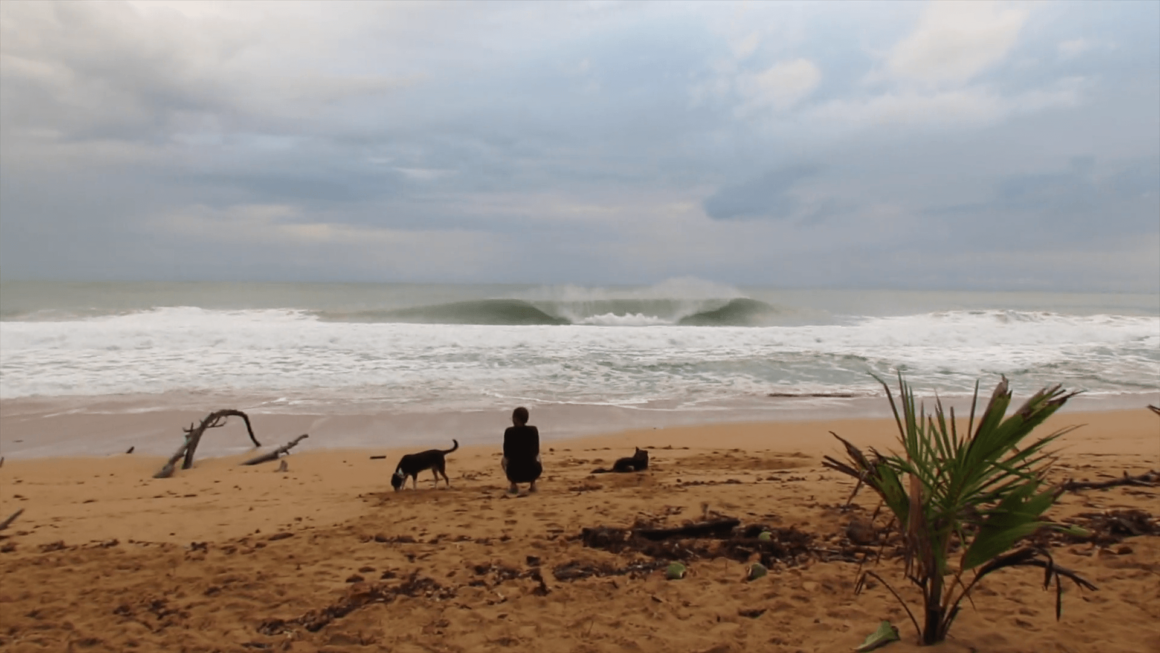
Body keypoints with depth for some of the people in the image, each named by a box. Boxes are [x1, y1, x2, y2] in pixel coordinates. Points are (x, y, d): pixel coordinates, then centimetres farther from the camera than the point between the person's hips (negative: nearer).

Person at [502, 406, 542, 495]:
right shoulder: (534, 430, 2)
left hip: (515, 473, -1)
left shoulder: (509, 431, -5)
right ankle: (533, 483, 18)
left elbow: (506, 455, 5)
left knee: (504, 461, 32)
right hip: (533, 473, 1)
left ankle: (513, 485, 15)